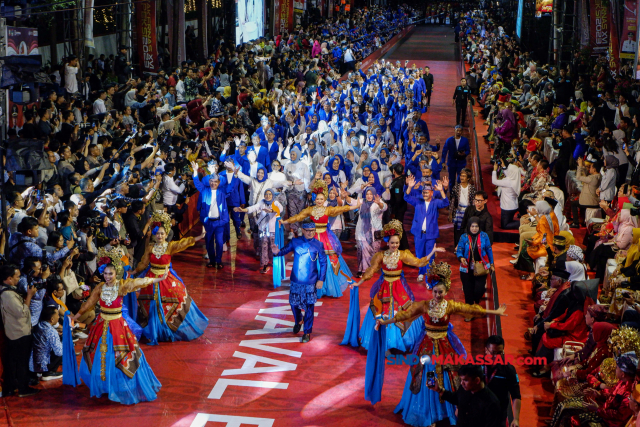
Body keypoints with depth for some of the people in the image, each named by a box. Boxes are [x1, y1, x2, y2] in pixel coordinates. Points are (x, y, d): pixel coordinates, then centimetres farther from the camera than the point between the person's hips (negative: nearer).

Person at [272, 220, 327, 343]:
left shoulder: (318, 245, -5)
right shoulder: (295, 242, -1)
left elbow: (323, 262, 0)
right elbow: (285, 250, -3)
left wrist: (321, 279, -4)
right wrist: (277, 252, -28)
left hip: (310, 282, -2)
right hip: (296, 281, 2)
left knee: (309, 307, 0)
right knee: (293, 303, 12)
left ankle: (307, 332, 14)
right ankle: (298, 321, 43)